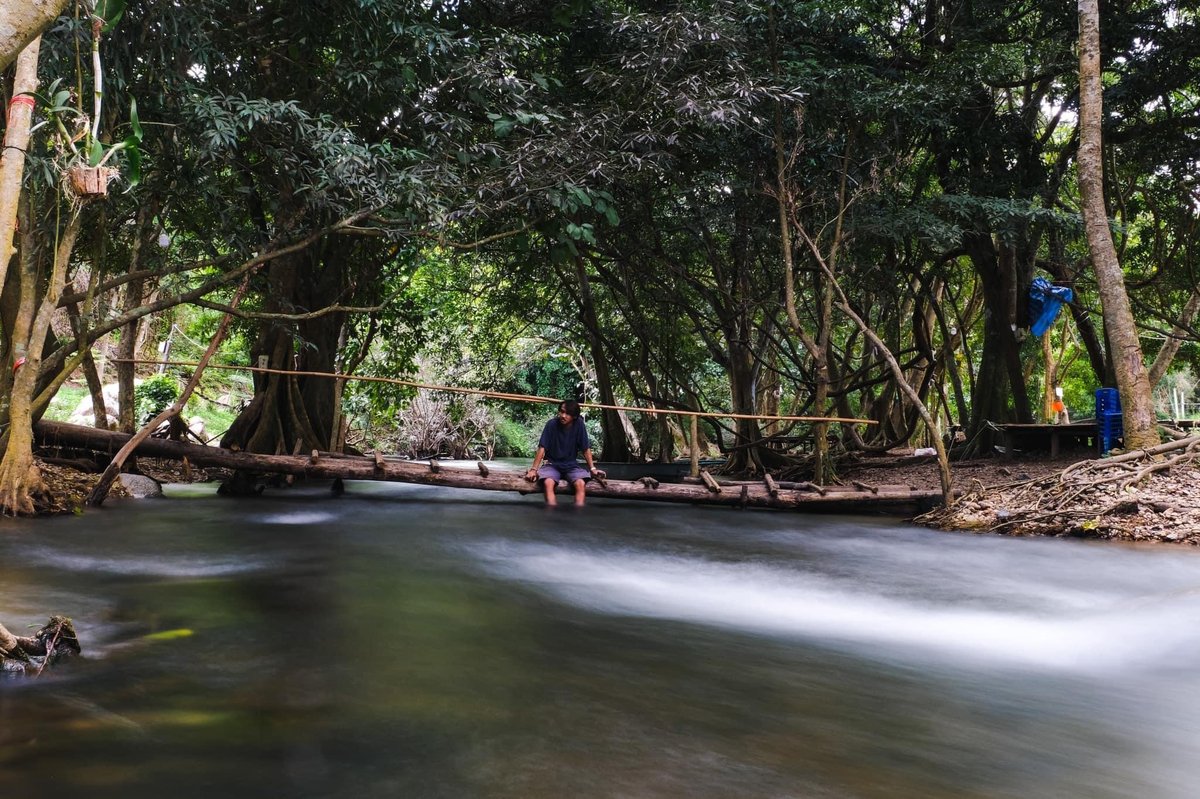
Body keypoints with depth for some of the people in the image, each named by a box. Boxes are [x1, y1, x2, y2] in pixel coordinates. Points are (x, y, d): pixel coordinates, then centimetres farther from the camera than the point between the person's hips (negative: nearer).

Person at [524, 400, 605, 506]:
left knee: (581, 483, -29)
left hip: (571, 465, 1)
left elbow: (586, 449, 0)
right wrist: (534, 469, -19)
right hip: (552, 464, -1)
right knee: (548, 483, -33)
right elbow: (542, 448, -11)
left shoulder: (579, 424, -8)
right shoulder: (551, 424, -12)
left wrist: (592, 468, -7)